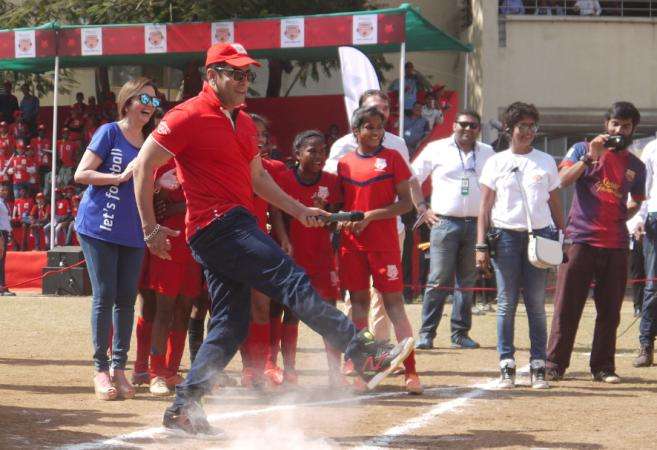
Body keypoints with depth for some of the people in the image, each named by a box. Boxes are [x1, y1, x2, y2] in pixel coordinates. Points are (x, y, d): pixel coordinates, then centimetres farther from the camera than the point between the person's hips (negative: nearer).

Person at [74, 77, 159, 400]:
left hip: (133, 232, 5)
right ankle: (101, 369, 1)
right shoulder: (109, 133, -4)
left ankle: (119, 367, 10)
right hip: (100, 226, -5)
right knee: (104, 296, -5)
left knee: (126, 298, 4)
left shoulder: (149, 142, 14)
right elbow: (81, 174, -9)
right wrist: (120, 177, -18)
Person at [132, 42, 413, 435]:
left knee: (231, 325, 9)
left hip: (236, 228, 10)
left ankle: (183, 407, 12)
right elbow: (143, 167, -10)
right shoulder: (189, 117, -9)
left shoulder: (244, 123, 18)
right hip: (218, 225, -10)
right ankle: (367, 356, -22)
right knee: (292, 281, -17)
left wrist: (298, 210, 22)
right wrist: (151, 229, -13)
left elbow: (257, 177, 29)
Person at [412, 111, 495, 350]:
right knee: (439, 281, -7)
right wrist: (423, 209, 1)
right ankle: (426, 333, -4)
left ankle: (460, 333, 12)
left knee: (468, 281, 5)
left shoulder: (488, 154, 14)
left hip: (476, 224, 3)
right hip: (444, 223, -3)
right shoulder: (437, 149, 5)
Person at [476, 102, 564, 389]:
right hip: (506, 236, -1)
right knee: (506, 304, -1)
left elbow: (555, 203, 15)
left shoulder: (546, 162, 12)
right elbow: (485, 206, 6)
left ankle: (538, 366, 2)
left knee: (536, 305, -1)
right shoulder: (496, 163, 8)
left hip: (539, 235, 1)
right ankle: (507, 366, 2)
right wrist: (481, 246, -1)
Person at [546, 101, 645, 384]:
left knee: (610, 311, 3)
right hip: (581, 240, -3)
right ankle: (554, 365, -1)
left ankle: (603, 367, 9)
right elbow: (561, 181, -8)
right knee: (567, 306, -4)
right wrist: (590, 157, -17)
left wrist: (624, 215, 9)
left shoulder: (636, 167, 15)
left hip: (616, 245, 3)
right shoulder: (583, 150, 6)